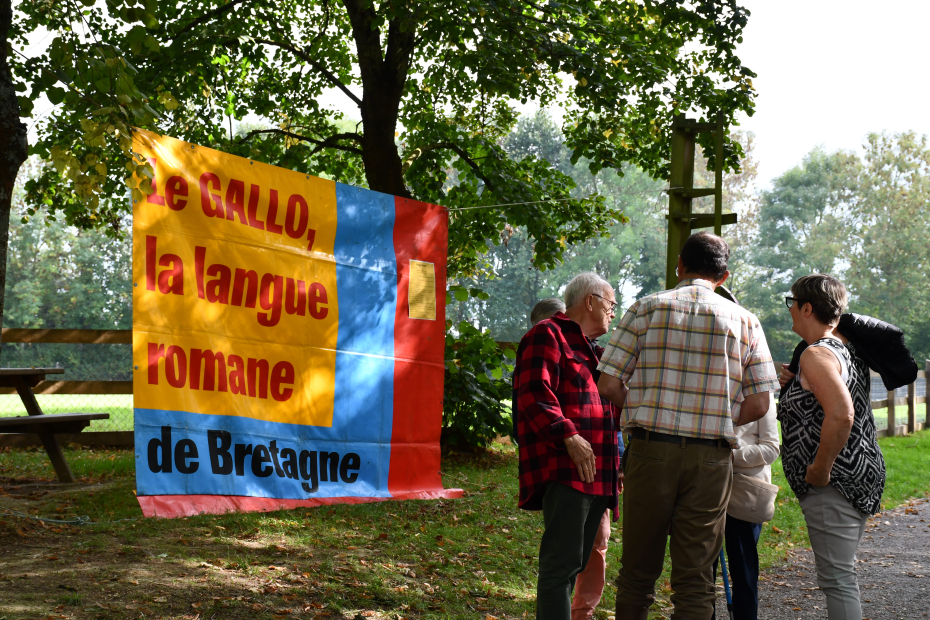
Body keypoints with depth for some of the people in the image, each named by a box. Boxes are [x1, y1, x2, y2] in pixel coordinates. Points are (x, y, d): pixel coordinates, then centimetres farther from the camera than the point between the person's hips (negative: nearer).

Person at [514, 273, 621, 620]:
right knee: (563, 561, -16)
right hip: (565, 472, -10)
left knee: (574, 564, 11)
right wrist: (568, 436, -23)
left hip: (595, 474, 10)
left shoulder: (589, 348, 29)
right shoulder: (548, 336, -2)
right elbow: (535, 395, -16)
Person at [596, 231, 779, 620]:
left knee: (638, 570, 11)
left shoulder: (646, 309, 3)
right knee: (695, 579, 5)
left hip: (649, 449, 0)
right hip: (711, 457, 0)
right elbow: (758, 405, 2)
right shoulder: (744, 321, 6)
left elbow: (608, 385, -2)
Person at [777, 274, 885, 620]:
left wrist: (820, 470, -22)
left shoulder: (816, 354, -16)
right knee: (842, 572, 19)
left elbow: (841, 414, -30)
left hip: (832, 485, -10)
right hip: (861, 474, 10)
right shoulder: (848, 349, 14)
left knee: (836, 579, -8)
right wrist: (794, 382, 22)